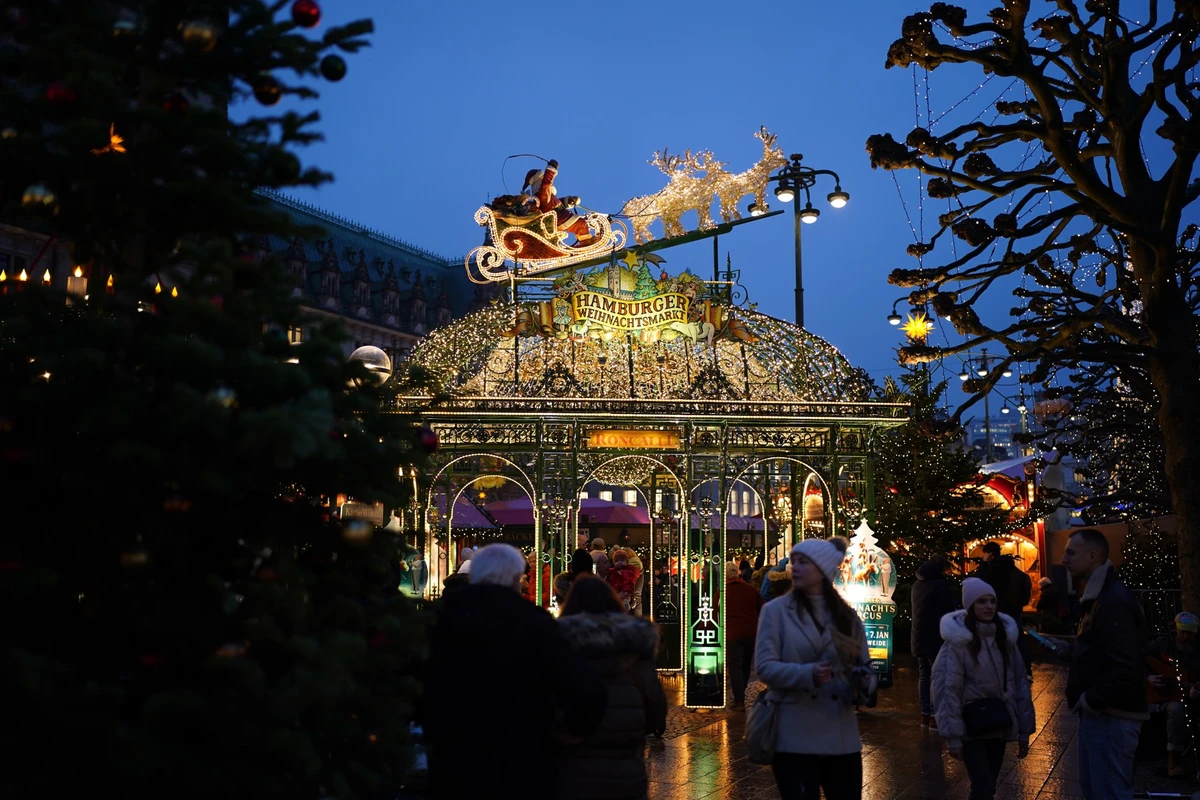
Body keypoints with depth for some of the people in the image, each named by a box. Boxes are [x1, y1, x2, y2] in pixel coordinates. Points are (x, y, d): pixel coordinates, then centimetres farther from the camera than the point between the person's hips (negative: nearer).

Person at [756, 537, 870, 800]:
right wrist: (807, 674, -26)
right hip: (794, 738, -4)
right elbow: (764, 666, -10)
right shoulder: (776, 610, -2)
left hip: (841, 736, 4)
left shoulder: (846, 615, 10)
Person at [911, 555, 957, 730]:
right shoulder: (940, 584, -12)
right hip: (935, 638, -8)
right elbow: (947, 611, -13)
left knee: (923, 675, 13)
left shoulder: (917, 583, 12)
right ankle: (934, 716, -9)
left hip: (918, 637, 8)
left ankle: (925, 715, 15)